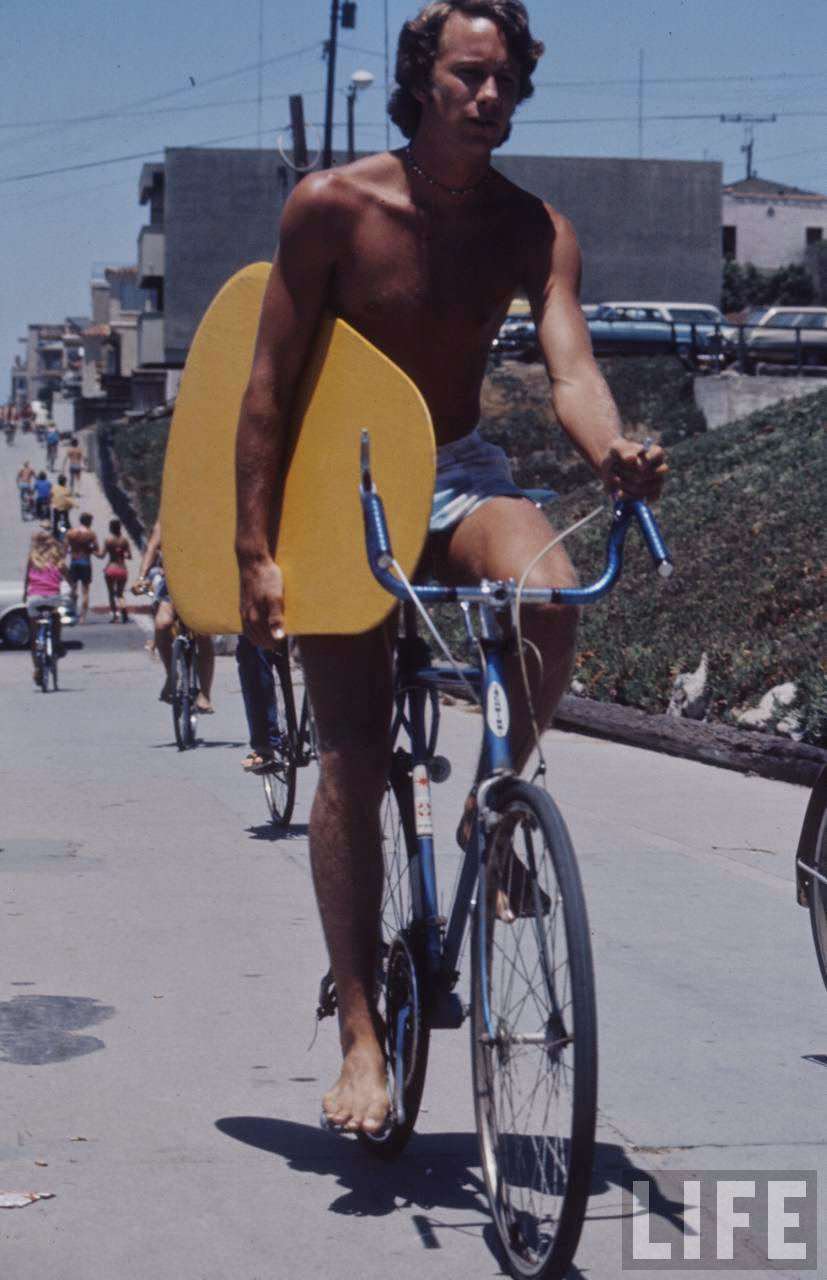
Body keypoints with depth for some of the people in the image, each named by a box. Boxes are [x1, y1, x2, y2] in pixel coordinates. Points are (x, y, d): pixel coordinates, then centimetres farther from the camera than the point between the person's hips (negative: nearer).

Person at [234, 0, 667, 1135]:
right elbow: (270, 385, -10)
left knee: (550, 595, -33)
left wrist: (614, 453, -42)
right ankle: (360, 1033, 0)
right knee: (353, 763, -9)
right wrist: (255, 551, -16)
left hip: (459, 476, 2)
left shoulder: (534, 230, -5)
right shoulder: (333, 207, -12)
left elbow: (571, 367, -19)